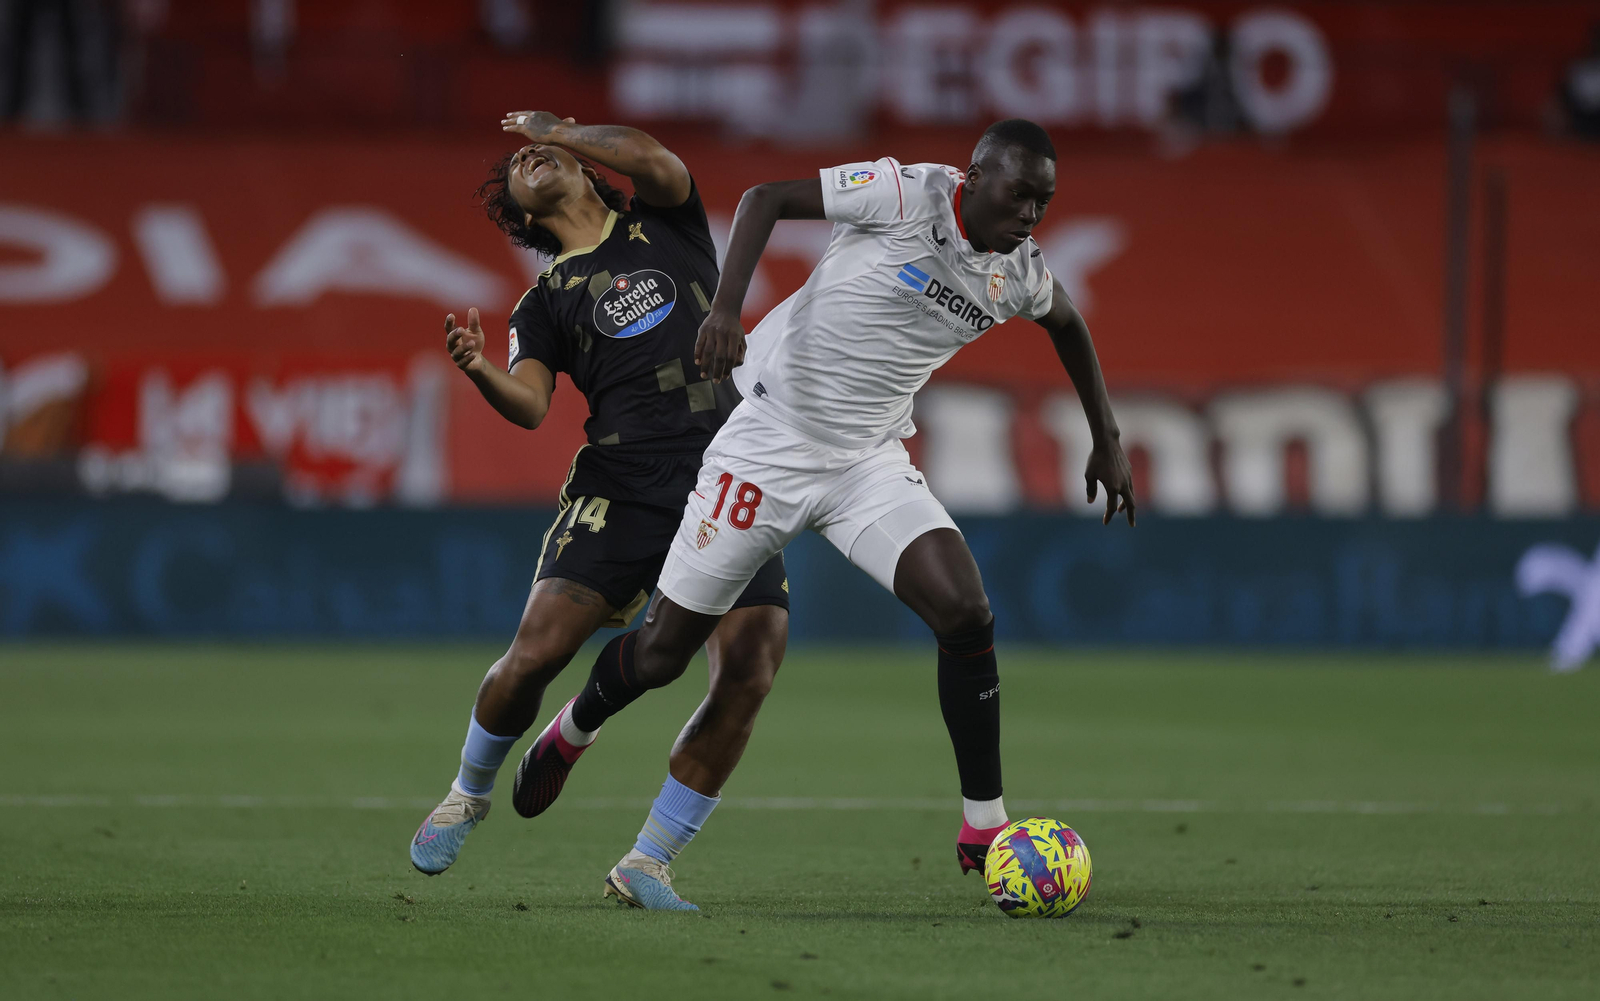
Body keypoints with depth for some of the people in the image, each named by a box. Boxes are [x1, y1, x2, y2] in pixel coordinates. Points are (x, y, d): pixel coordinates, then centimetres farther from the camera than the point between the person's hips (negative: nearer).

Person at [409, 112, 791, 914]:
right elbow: (529, 404, -4)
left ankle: (648, 862, -1)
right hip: (621, 486, 0)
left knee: (749, 674, -13)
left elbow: (657, 164, -7)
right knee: (536, 650, -14)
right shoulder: (546, 303, 12)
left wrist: (559, 129, 7)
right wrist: (479, 372, -26)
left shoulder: (666, 225, 16)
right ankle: (468, 794, 16)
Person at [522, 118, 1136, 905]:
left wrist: (1106, 442, 23)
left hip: (869, 465, 4)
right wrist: (726, 305, -26)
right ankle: (571, 733, 37)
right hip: (770, 447, -4)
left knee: (965, 612, -19)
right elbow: (766, 198, -12)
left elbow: (1068, 324, 24)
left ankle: (983, 829, -9)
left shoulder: (1019, 273, 0)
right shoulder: (907, 193, -17)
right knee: (663, 650, 3)